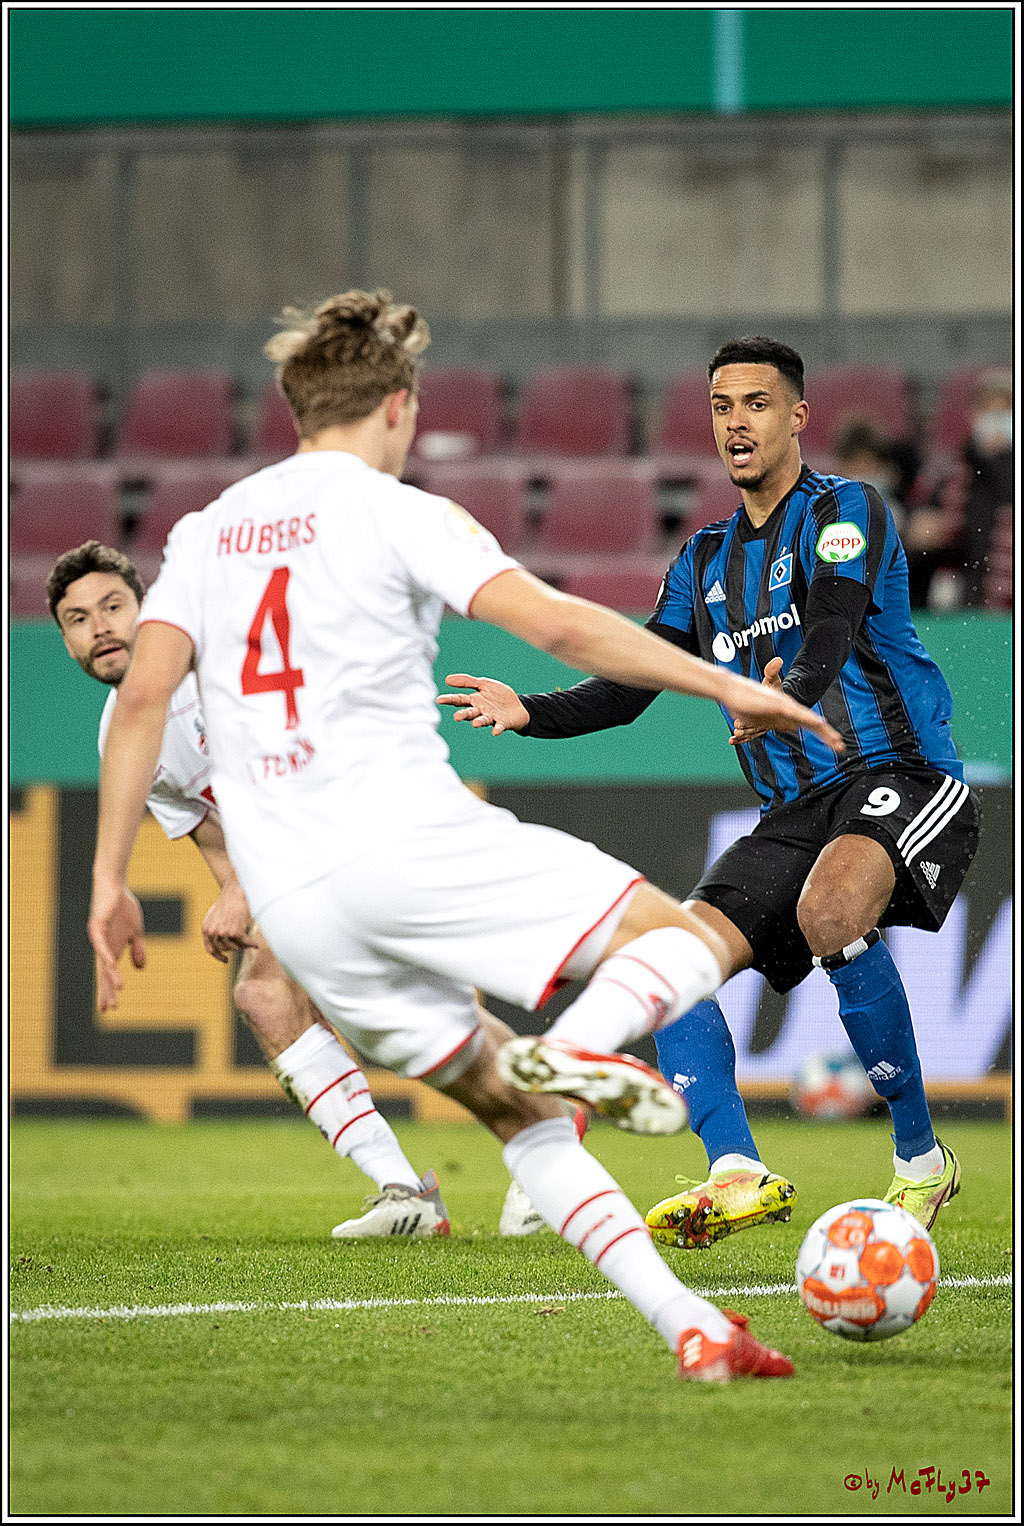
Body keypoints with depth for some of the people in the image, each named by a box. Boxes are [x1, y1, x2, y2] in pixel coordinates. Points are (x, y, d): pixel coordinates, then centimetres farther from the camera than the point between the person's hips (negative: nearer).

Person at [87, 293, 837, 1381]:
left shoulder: (205, 532, 18)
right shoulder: (396, 513, 1)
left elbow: (143, 694, 7)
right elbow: (555, 624, -10)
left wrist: (109, 881, 8)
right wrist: (727, 687, -5)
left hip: (291, 902, 6)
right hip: (407, 838, -6)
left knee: (521, 1116, 13)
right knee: (687, 942, 4)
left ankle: (691, 1328, 2)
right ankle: (575, 1049, -28)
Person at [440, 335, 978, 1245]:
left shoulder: (845, 512, -4)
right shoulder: (706, 562, 18)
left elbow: (831, 641, -22)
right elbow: (629, 686, 14)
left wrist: (787, 700, -45)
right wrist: (531, 713, -5)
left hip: (903, 780, -7)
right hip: (795, 815, 7)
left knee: (829, 908, -36)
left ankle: (921, 1160, -21)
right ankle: (738, 1175, -25)